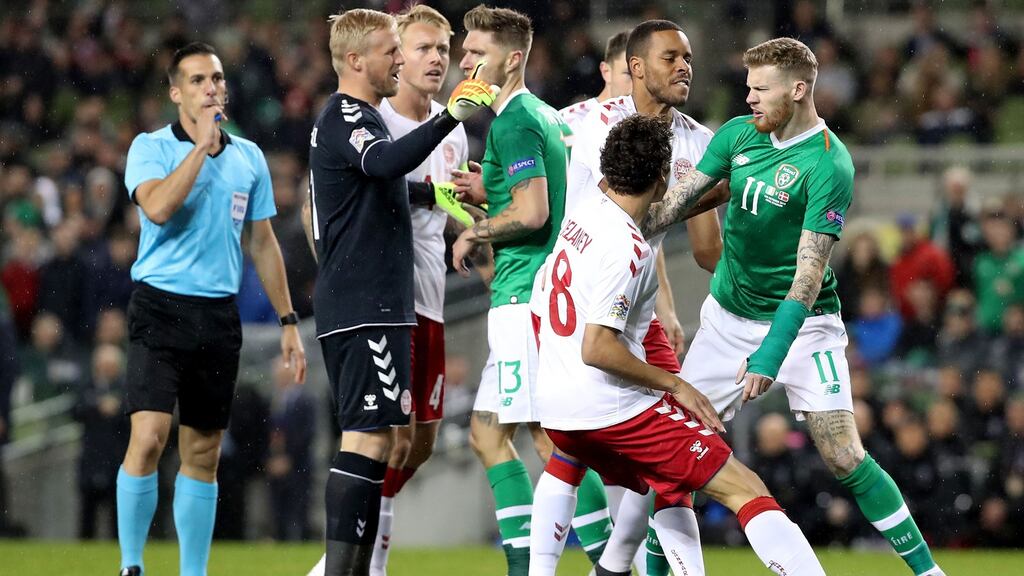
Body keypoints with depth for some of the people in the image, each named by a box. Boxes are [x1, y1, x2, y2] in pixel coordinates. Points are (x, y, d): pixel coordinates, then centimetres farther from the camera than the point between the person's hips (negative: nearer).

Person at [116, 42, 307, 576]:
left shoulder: (249, 157, 12)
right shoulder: (151, 147, -2)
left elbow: (263, 242, 17)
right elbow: (158, 207, -21)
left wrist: (287, 321, 14)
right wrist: (202, 145, -15)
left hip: (219, 313, 4)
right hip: (160, 308, -4)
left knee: (203, 453, 6)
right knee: (148, 435, -16)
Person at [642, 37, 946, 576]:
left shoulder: (829, 164, -21)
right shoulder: (738, 134, -1)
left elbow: (809, 272, -26)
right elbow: (678, 201, 5)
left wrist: (770, 355, -33)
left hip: (802, 323, -6)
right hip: (727, 315, 6)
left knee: (845, 459, -12)